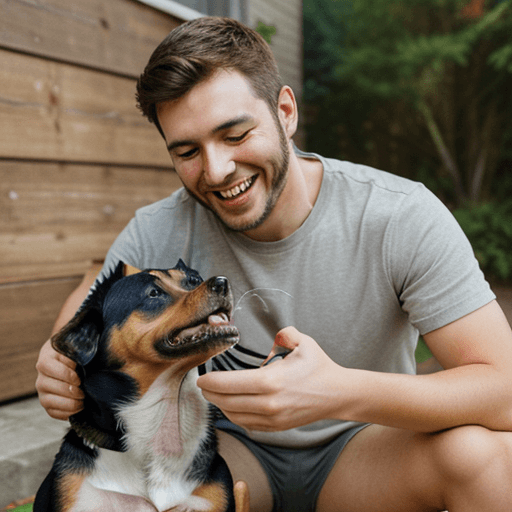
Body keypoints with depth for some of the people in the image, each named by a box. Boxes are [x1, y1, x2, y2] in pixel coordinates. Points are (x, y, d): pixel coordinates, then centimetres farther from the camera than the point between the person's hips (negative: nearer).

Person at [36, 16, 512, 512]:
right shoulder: (158, 233, -15)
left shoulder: (403, 217, -22)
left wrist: (343, 391, -44)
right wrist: (62, 364, -24)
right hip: (234, 447, 1)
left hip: (361, 444, 0)